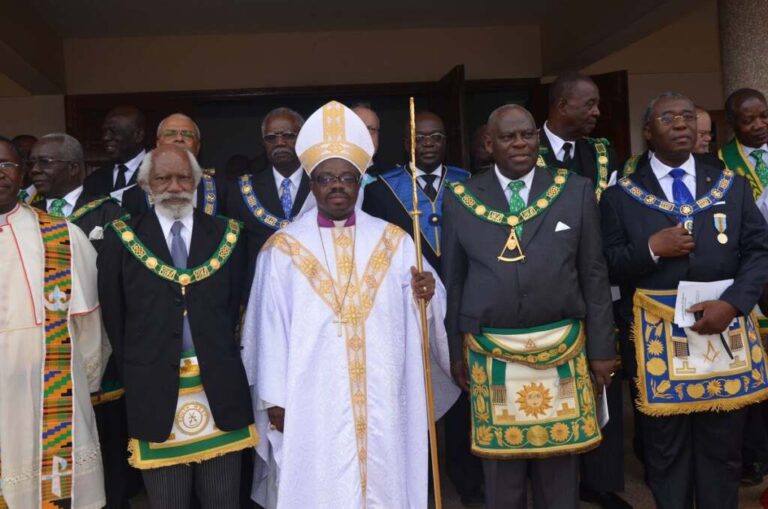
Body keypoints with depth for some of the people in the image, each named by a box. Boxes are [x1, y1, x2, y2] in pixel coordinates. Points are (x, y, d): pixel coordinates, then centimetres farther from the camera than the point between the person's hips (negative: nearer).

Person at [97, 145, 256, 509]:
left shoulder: (227, 235, 4)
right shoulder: (123, 238, 2)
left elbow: (236, 305, 7)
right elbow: (113, 316, 5)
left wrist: (220, 359, 2)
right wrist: (132, 375, 5)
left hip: (219, 387, 1)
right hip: (155, 391, -1)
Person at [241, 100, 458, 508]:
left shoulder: (394, 242, 6)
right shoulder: (284, 248, 0)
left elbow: (414, 312, 6)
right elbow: (272, 326, -1)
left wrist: (426, 295, -16)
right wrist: (275, 398, -3)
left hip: (382, 400, 2)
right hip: (312, 402, -1)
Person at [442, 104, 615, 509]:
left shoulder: (576, 191, 3)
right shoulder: (460, 200, 2)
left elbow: (594, 275, 4)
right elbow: (452, 281, 6)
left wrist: (601, 348, 2)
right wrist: (455, 351, 5)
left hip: (562, 349, 1)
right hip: (491, 353, 0)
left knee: (560, 463, 11)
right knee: (501, 465, 9)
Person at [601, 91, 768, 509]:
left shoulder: (731, 184, 9)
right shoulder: (621, 196, 1)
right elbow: (607, 266, -2)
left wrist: (732, 303, -11)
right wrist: (650, 249, -18)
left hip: (724, 329, 2)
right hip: (658, 336, -2)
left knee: (722, 447, 14)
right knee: (665, 450, 10)